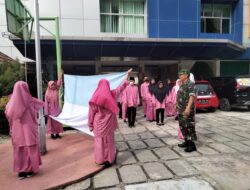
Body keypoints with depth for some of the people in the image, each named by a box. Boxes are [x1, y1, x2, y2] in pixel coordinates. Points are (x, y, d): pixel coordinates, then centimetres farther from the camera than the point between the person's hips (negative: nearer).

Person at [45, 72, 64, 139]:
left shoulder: (57, 91, 1)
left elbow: (59, 83, -10)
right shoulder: (47, 93, -6)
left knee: (57, 121, 8)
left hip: (57, 109, 3)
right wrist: (46, 112, -9)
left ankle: (57, 134, 17)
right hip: (51, 110, -3)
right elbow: (46, 103, -6)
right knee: (51, 122, 5)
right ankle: (52, 134, 14)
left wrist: (61, 74, -18)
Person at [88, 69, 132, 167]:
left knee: (100, 141, 12)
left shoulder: (96, 98, -11)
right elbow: (121, 87, 8)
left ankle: (100, 160, 21)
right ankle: (109, 160, 23)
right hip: (109, 123, 2)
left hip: (99, 124, -2)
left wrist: (90, 124, 3)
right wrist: (127, 75, 19)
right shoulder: (112, 94, -6)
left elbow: (91, 112, -7)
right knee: (109, 141, 13)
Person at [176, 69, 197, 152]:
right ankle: (186, 142, 27)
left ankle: (191, 145, 4)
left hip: (187, 110, -9)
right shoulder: (182, 85, 17)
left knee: (189, 127, -4)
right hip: (181, 110, 9)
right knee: (183, 126, 15)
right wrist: (177, 108, 23)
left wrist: (188, 108, -31)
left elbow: (192, 96, -22)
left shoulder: (191, 84, -11)